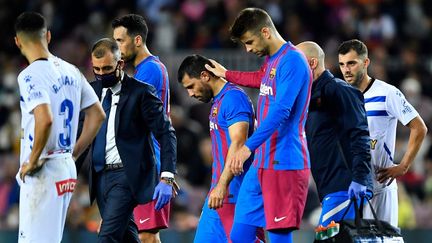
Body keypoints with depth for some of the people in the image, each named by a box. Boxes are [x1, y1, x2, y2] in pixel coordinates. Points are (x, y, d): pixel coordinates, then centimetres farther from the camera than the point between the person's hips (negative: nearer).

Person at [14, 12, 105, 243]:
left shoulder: (30, 75, -15)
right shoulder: (70, 71, 10)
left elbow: (45, 120, -29)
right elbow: (97, 115, 15)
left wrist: (32, 161, -18)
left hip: (42, 173, -8)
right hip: (67, 170, 8)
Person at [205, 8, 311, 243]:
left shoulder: (292, 61, -15)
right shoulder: (270, 60, 15)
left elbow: (280, 111, -24)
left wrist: (248, 147, -30)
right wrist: (226, 74, 51)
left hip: (284, 163, -10)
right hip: (262, 162, 10)